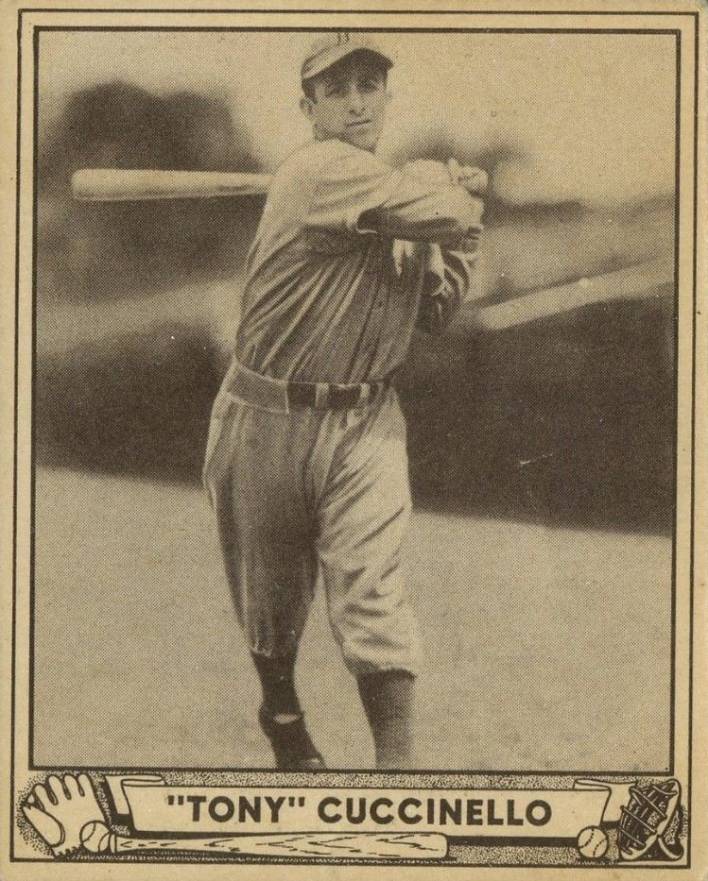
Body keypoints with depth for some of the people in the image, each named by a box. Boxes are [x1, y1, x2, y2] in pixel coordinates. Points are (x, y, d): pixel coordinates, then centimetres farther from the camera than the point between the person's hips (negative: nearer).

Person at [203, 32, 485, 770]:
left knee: (371, 591, -11)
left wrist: (453, 240, -1)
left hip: (366, 426, 4)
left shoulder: (401, 197, 9)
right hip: (268, 422, -4)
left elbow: (434, 316, 13)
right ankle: (281, 710, 42)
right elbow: (443, 211, -25)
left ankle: (398, 764, -9)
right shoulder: (317, 171, -16)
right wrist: (443, 186, -3)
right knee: (271, 592, 15)